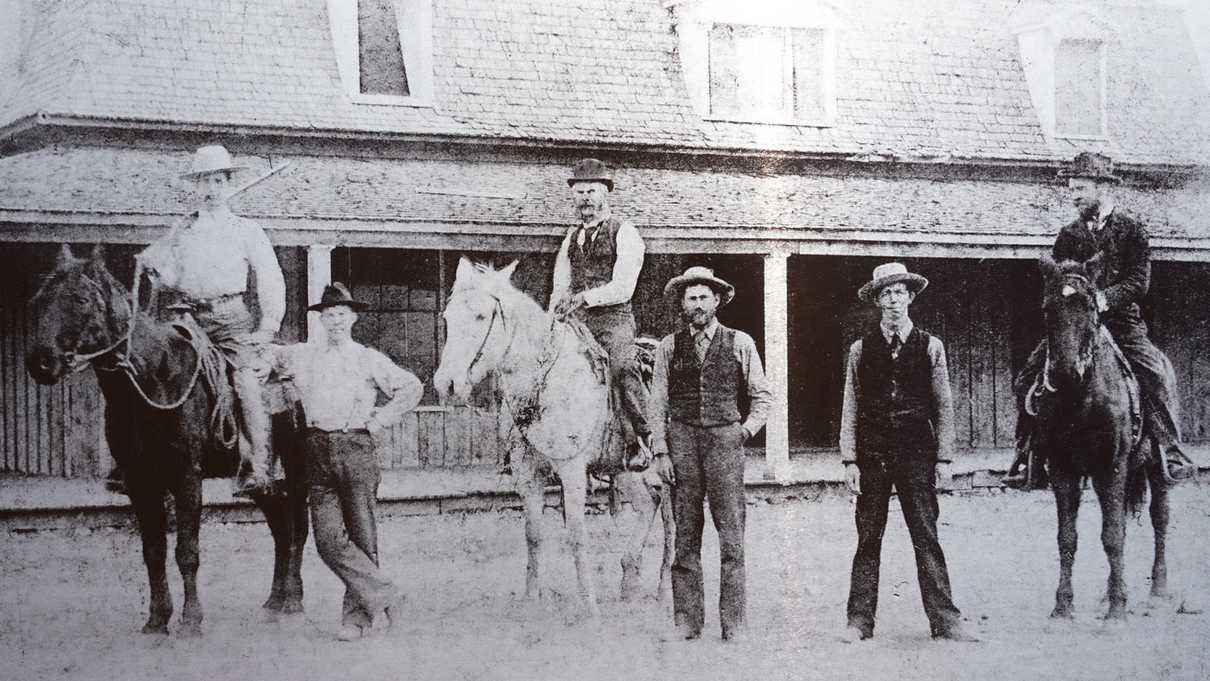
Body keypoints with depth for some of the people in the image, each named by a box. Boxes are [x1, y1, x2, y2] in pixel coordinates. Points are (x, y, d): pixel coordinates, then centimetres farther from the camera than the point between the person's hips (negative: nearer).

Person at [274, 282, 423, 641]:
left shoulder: (369, 359, 7)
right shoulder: (301, 355, 12)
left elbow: (411, 388, 11)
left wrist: (380, 419, 4)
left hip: (357, 448, -2)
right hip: (319, 453, 2)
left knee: (362, 536, -1)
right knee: (328, 538, -11)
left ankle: (357, 615, 6)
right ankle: (383, 594, -4)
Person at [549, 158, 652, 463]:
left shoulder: (624, 233, 2)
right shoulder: (571, 239, 21)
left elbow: (623, 288, -10)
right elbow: (560, 288, 19)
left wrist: (584, 297, -22)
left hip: (613, 318, -6)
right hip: (576, 322, 6)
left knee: (622, 366, -31)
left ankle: (641, 438, -21)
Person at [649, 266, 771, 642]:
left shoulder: (740, 343, 8)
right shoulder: (669, 346, 9)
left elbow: (762, 396, 14)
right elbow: (658, 404, 7)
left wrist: (746, 430, 1)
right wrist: (660, 452, 0)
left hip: (725, 439, -1)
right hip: (682, 439, 1)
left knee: (731, 536, -4)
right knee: (685, 536, 3)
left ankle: (733, 623, 0)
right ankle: (687, 621, 7)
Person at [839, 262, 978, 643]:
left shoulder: (930, 347, 6)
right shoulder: (861, 349, 6)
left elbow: (943, 406, 6)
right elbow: (850, 408, 5)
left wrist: (944, 458, 1)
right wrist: (850, 460, -2)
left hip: (916, 453, -1)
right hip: (872, 454, 1)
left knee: (926, 537, -2)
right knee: (868, 539, 3)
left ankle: (944, 620, 1)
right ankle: (860, 621, 7)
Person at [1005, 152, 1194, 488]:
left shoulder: (1132, 228, 3)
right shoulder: (1069, 234, 14)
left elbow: (1139, 280, -7)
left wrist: (1105, 297, -22)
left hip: (1121, 320, -3)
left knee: (1156, 373, -27)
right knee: (1028, 378, -11)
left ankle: (1170, 450, -17)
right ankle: (1027, 457, -3)